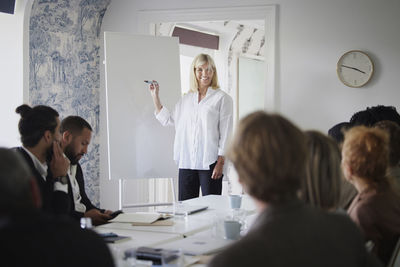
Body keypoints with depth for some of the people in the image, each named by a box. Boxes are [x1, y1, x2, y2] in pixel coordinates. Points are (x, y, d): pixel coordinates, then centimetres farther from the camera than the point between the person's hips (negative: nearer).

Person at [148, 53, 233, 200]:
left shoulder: (222, 98, -1)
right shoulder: (186, 99, 15)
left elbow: (225, 133, -5)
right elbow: (168, 119, 24)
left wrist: (221, 162, -11)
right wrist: (155, 96, 22)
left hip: (209, 162, -5)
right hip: (186, 162, 5)